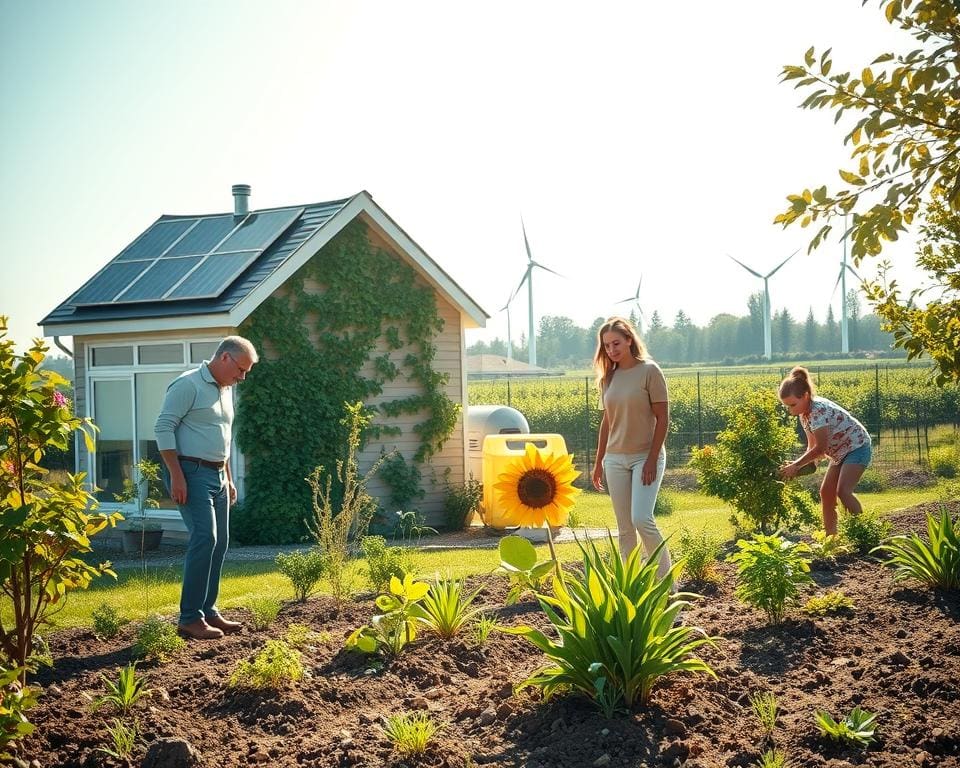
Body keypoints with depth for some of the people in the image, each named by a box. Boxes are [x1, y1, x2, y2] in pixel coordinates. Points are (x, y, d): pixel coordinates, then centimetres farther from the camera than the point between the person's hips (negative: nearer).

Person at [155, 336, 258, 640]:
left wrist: (229, 479, 23)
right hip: (191, 473, -9)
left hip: (217, 475, 9)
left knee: (219, 543, 9)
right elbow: (164, 427, -16)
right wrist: (176, 476, -21)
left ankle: (207, 611, 17)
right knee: (204, 538, -17)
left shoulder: (225, 390, 17)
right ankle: (190, 618, -14)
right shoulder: (188, 384, -11)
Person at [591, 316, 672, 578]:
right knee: (625, 528, 5)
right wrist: (599, 462, 15)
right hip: (615, 459, 6)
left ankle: (667, 582, -3)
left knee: (642, 519, -17)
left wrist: (652, 459, -14)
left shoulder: (649, 370, -7)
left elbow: (662, 417, -9)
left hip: (645, 457, -5)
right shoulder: (608, 377, 9)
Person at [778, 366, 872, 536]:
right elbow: (812, 446, 2)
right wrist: (796, 465, -13)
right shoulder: (804, 413, 0)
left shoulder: (819, 410, -29)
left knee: (843, 491, -23)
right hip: (841, 452, 10)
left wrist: (795, 465, -21)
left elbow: (820, 448, -27)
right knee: (826, 492, 8)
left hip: (857, 447, -10)